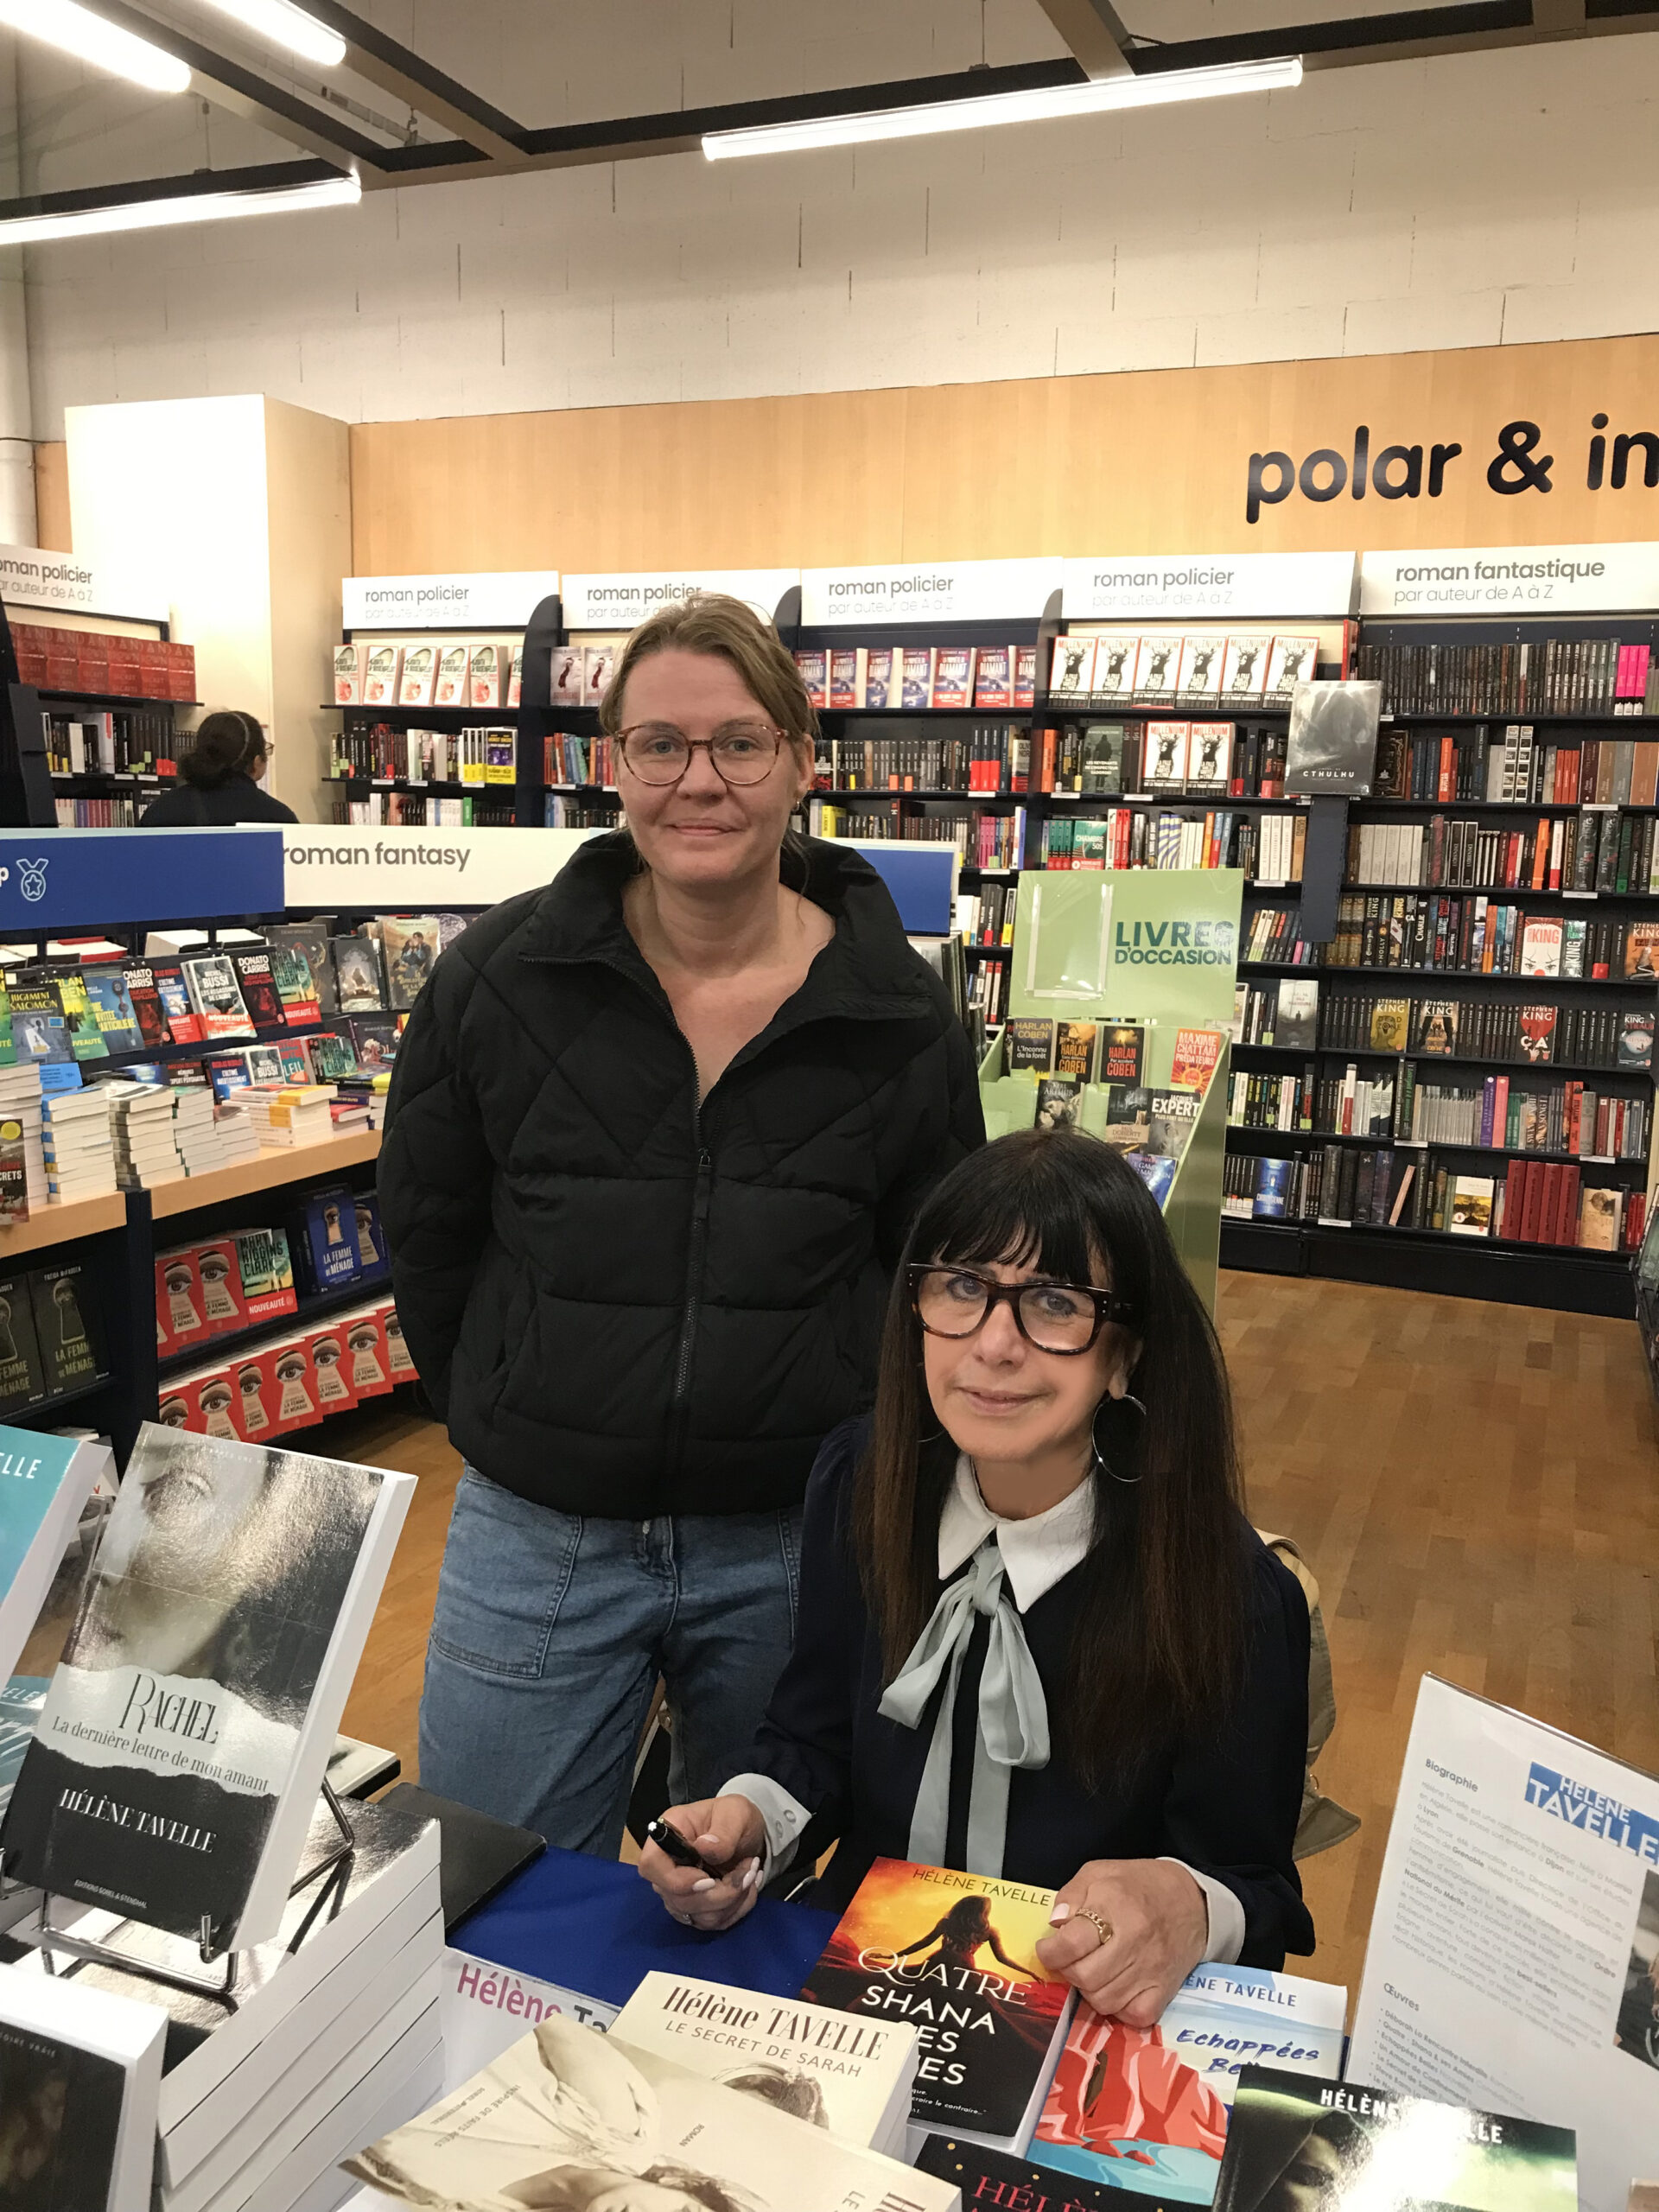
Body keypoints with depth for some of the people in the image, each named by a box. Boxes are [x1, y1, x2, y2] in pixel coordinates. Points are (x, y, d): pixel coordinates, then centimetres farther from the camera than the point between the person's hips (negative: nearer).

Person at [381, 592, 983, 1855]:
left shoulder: (899, 1014, -6)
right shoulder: (500, 977, -6)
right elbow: (425, 1233, 4)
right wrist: (516, 1424, 5)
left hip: (795, 1548, 0)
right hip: (538, 1537, 0)